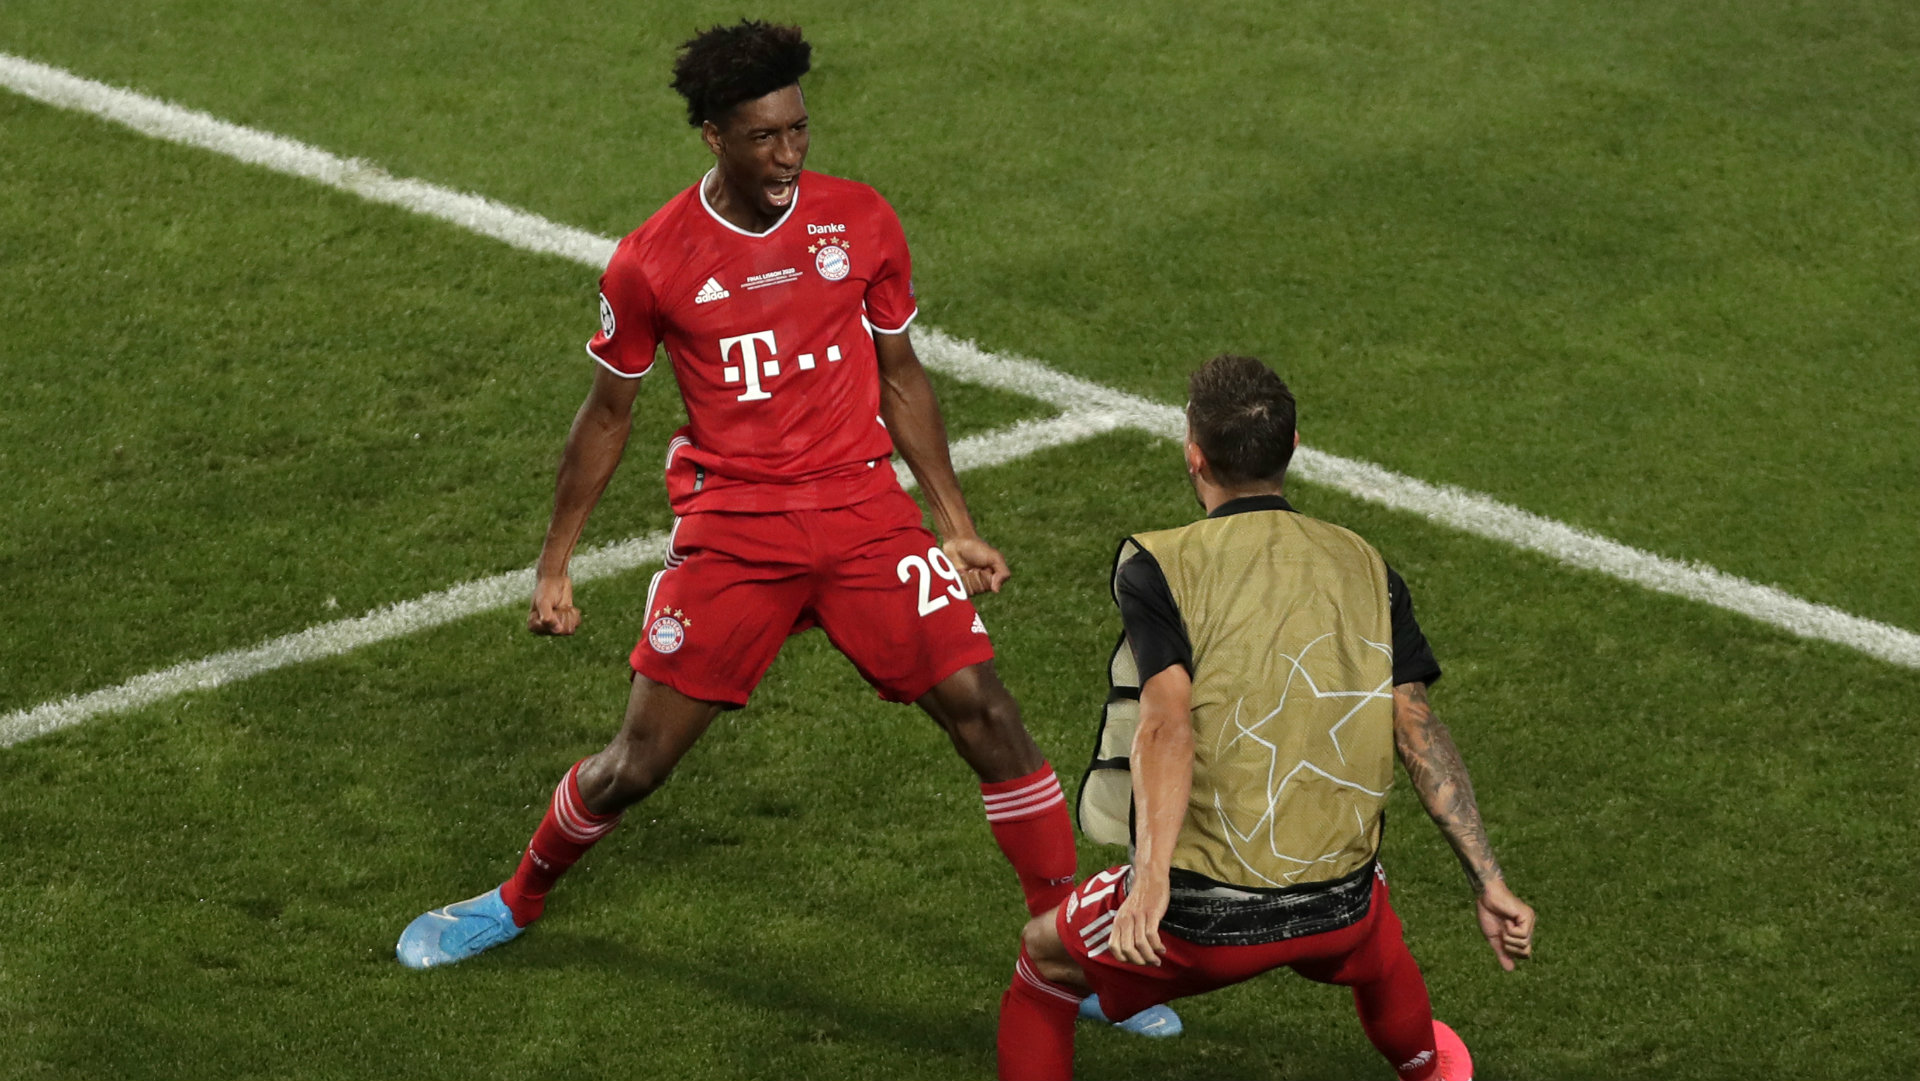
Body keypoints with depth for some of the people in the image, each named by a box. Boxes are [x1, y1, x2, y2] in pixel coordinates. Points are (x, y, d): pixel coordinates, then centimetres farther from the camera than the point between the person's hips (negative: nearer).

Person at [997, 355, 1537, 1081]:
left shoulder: (1158, 566, -5)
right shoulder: (1364, 567, 7)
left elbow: (1167, 722, -19)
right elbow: (1418, 732, 2)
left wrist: (1152, 876, -29)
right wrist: (1487, 884, 3)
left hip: (1202, 915, -4)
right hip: (1339, 912, 4)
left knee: (1044, 960, 23)